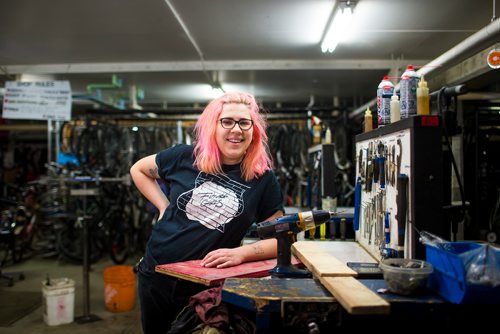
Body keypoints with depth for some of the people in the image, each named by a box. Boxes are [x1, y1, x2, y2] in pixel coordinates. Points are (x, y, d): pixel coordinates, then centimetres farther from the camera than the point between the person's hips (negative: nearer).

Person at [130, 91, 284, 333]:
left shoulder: (263, 178, -8)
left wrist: (240, 253, -21)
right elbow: (138, 170, 11)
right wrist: (164, 207, 0)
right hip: (155, 273, 3)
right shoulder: (185, 157, -6)